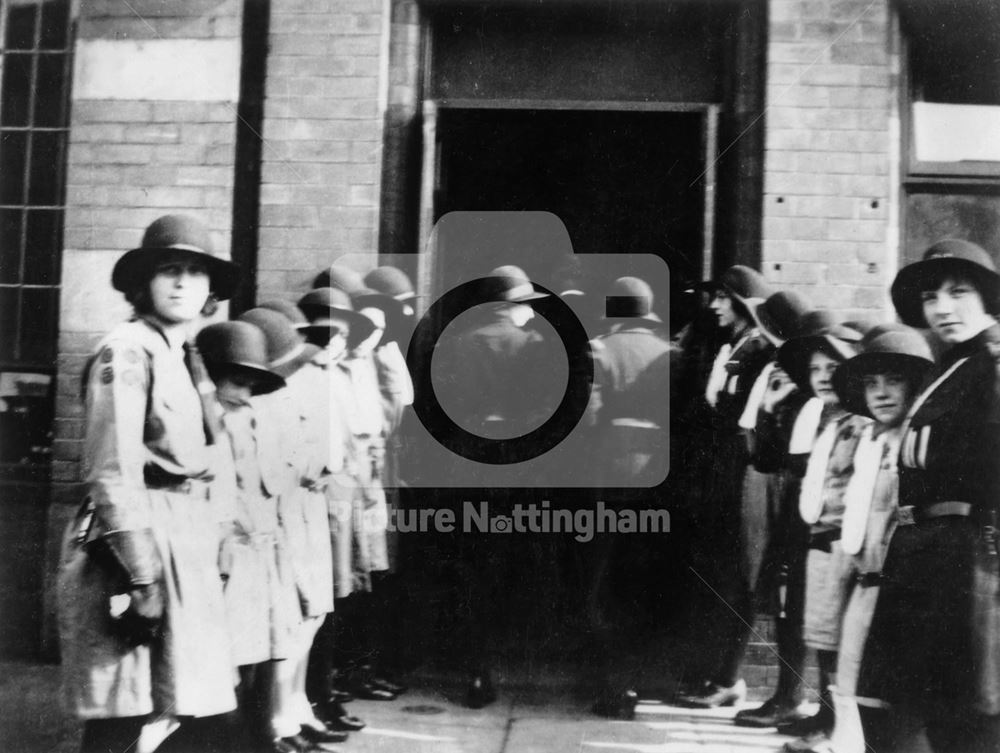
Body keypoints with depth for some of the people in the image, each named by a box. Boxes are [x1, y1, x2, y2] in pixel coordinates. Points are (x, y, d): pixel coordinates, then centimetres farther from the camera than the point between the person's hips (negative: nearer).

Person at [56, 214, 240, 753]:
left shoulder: (189, 357, 16)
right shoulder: (127, 350, -10)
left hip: (187, 547, 9)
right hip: (140, 542, -9)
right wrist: (141, 576, -20)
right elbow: (114, 474, -17)